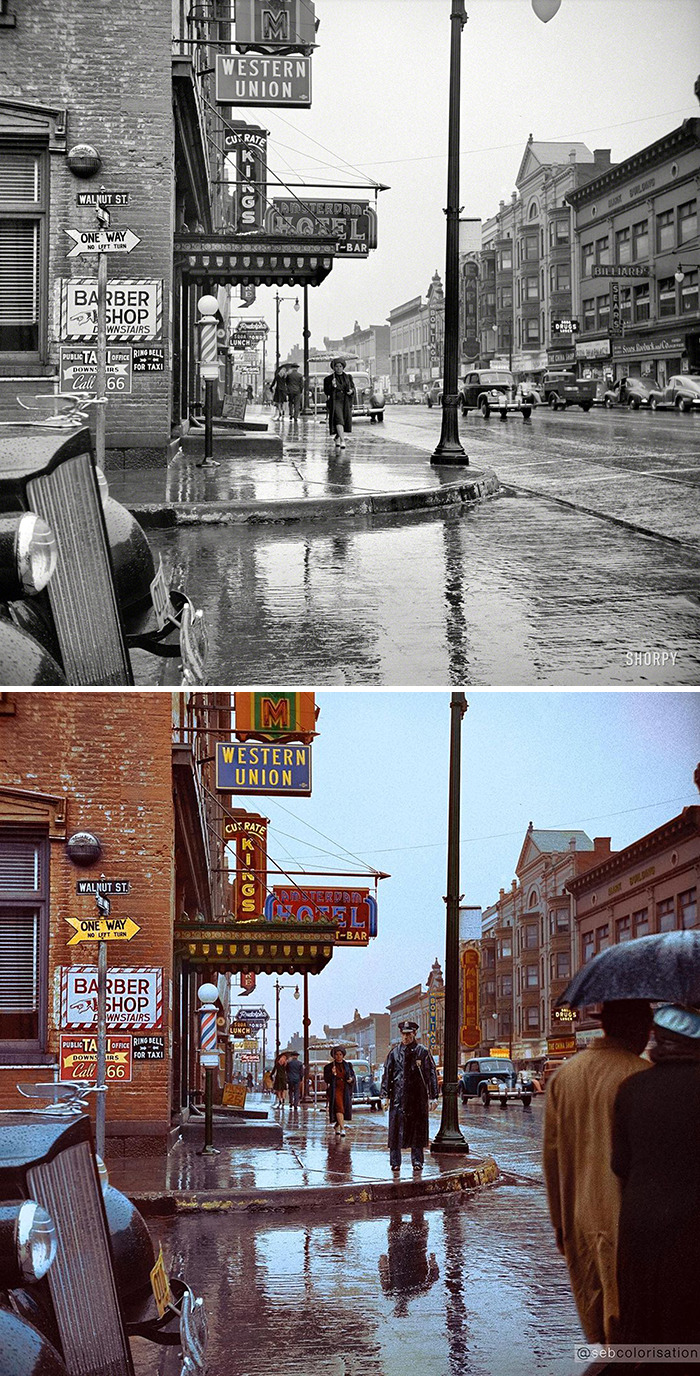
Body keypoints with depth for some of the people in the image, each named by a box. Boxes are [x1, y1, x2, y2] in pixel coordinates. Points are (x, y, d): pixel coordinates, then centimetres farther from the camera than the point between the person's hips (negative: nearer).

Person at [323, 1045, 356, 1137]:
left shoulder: (347, 1065, 10)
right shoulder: (329, 1066, 2)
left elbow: (353, 1075, 14)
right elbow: (326, 1079, -2)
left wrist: (351, 1079, -8)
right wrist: (332, 1074, -20)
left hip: (346, 1090, 4)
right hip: (335, 1090, -3)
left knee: (345, 1108, 8)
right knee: (339, 1107, -18)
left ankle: (337, 1125, 34)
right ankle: (342, 1129, -25)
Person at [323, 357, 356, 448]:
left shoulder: (348, 377, 12)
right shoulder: (329, 378, 2)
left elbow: (353, 387, 16)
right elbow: (326, 391, -1)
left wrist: (351, 391, -6)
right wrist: (332, 386, -19)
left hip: (346, 402, 4)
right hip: (335, 401, -4)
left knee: (346, 420, 7)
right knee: (338, 419, -18)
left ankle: (337, 437, 33)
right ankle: (342, 441, -27)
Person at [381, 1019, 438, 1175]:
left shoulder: (422, 1052, 2)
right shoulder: (394, 1052, 7)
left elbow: (431, 1074, 3)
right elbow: (387, 1074, 9)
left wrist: (433, 1097, -1)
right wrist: (385, 1095, 3)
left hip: (418, 1098, -1)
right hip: (398, 1096, 1)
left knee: (417, 1130, 4)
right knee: (396, 1129, -3)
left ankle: (417, 1161, 14)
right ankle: (395, 1162, 2)